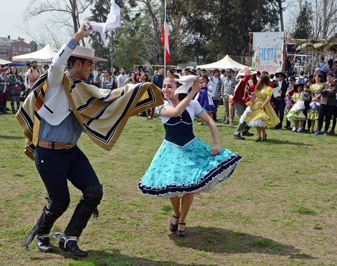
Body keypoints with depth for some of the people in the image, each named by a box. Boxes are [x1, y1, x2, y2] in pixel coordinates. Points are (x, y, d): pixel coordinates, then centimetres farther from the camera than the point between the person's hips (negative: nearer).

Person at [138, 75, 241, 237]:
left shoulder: (192, 104, -2)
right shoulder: (162, 106, -7)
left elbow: (210, 122, 1)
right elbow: (177, 111, -29)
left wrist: (216, 143, -11)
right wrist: (193, 91, -30)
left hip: (192, 147, 1)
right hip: (172, 150, 0)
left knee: (189, 185, -5)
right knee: (172, 185, -2)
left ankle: (182, 221, 15)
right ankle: (176, 214, 29)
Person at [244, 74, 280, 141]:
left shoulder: (269, 88, -9)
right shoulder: (258, 88, 12)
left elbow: (268, 99, -19)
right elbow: (254, 96, 11)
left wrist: (262, 106, -21)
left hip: (264, 107, -7)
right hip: (256, 106, 7)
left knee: (260, 121, -14)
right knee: (256, 122, 2)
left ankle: (264, 134, 10)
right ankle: (259, 136, 10)